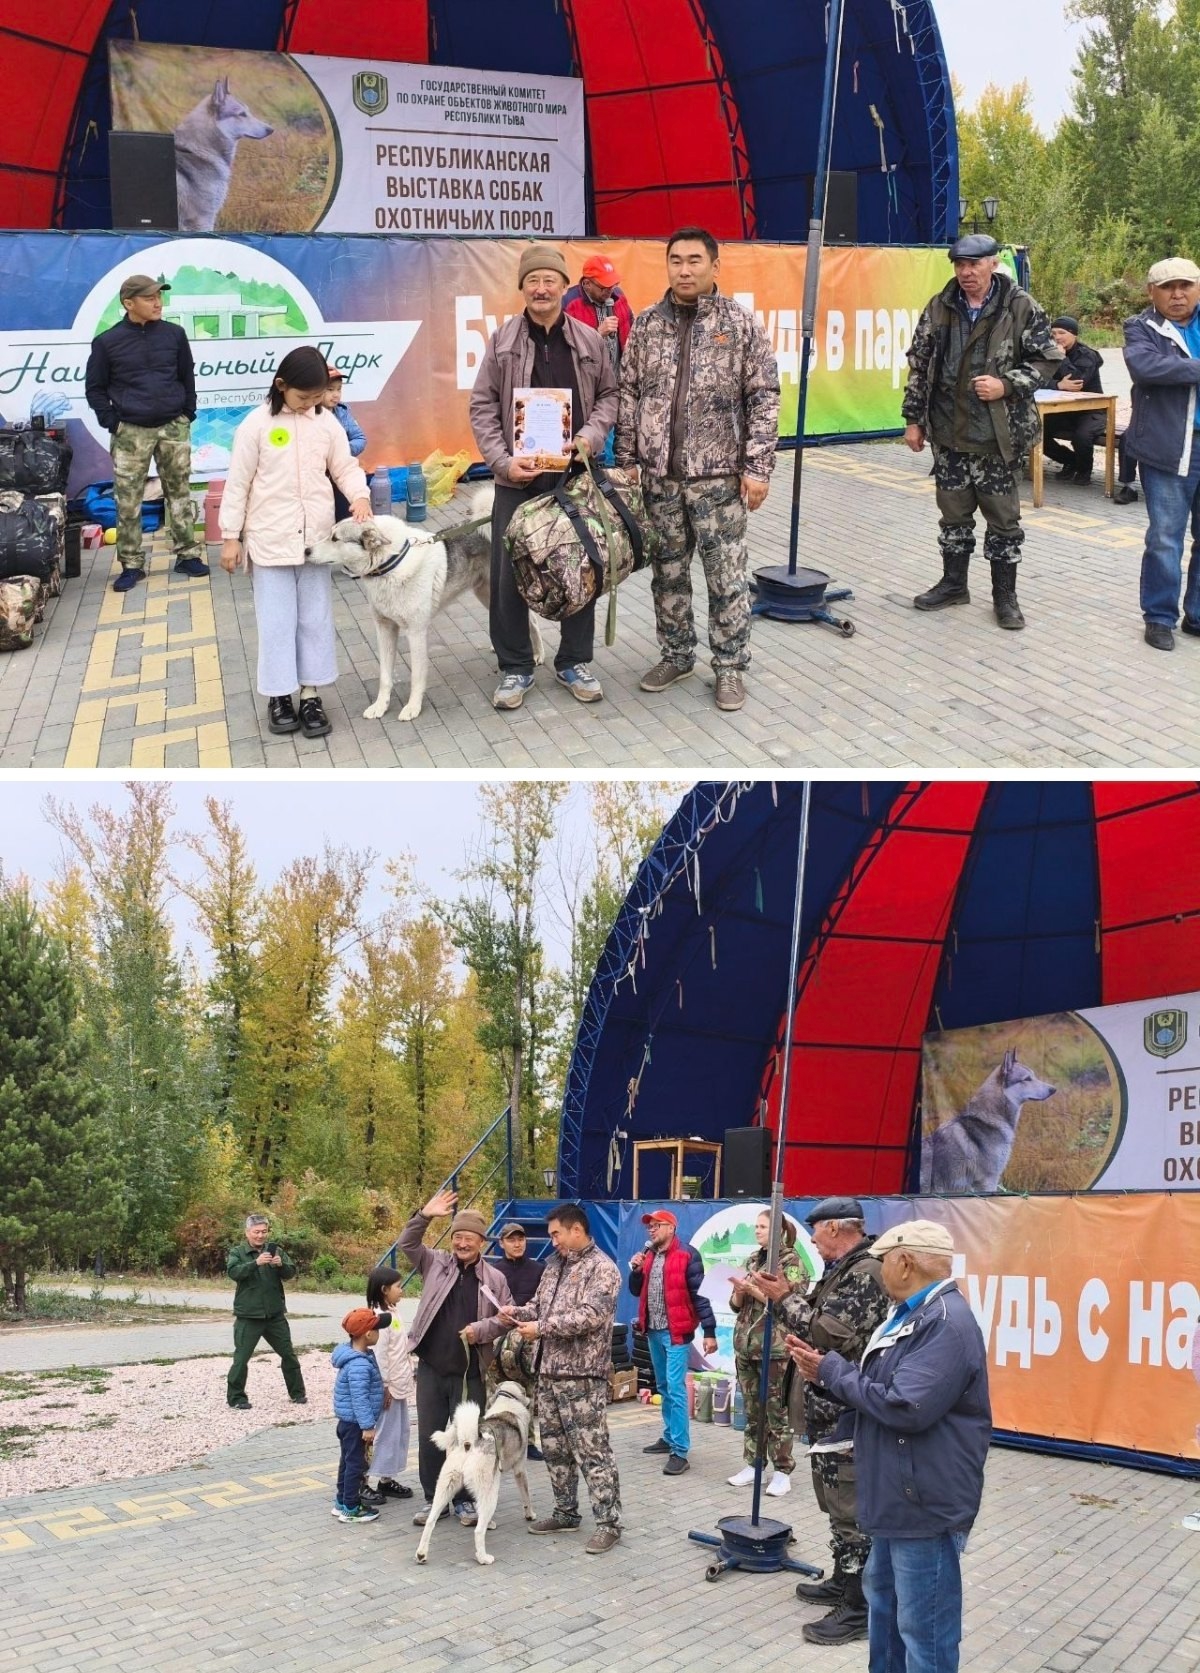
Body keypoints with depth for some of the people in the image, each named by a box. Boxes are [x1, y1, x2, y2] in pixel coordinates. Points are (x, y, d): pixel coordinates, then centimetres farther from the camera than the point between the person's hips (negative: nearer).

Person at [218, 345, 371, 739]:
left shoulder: (327, 423, 2)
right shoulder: (256, 425, -8)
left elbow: (345, 467, 9)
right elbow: (238, 484, -5)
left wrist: (360, 495, -13)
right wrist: (230, 537, -4)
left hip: (316, 539, 4)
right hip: (271, 540, -3)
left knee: (316, 618, 8)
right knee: (276, 620, 2)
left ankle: (310, 696, 16)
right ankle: (278, 696, 13)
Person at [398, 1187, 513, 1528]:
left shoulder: (494, 1278, 1)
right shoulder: (436, 1263, 3)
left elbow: (506, 1317, 4)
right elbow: (406, 1244, -6)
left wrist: (482, 1328, -14)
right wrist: (425, 1216, -19)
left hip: (469, 1372, -1)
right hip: (430, 1369, 1)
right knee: (429, 1437, 6)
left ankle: (465, 1500, 18)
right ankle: (433, 1499, 18)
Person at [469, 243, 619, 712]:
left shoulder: (589, 340, 3)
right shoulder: (503, 340, 0)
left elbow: (609, 394, 10)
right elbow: (483, 406, 0)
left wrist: (592, 434, -8)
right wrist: (502, 460, -12)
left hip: (576, 475, 1)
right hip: (518, 478, -1)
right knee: (508, 575, 1)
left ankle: (575, 662, 23)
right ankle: (515, 668, 15)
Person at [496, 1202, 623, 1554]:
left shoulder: (602, 1268, -11)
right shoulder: (555, 1264, 15)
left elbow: (591, 1316, -22)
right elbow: (541, 1303, 24)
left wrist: (541, 1328, -19)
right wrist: (518, 1312, 1)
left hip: (582, 1376, -9)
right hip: (549, 1372, 9)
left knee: (592, 1452, -7)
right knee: (555, 1448, 14)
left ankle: (609, 1523, -4)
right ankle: (565, 1513, 26)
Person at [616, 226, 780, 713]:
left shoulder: (741, 324, -3)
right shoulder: (646, 325, 6)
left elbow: (764, 400, -4)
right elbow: (629, 396, 10)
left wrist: (758, 467, -9)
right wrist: (627, 460, 5)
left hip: (719, 476, -3)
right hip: (659, 475, 3)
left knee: (726, 576, 2)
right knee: (667, 572, 12)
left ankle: (730, 665, 14)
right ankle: (676, 655, 26)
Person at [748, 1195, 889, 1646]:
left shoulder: (866, 1272, -19)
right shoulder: (841, 1270, 14)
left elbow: (832, 1335, -26)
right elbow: (816, 1319, 17)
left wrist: (785, 1299, -16)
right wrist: (774, 1296, 8)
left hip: (848, 1413, -11)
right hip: (828, 1408, 11)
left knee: (851, 1509, -5)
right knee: (836, 1503, 20)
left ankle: (858, 1609, 0)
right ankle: (843, 1581, 32)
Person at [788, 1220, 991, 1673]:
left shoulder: (946, 1322, -22)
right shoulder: (912, 1314, 13)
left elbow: (905, 1407, -30)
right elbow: (874, 1389, 14)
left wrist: (832, 1372, -17)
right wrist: (824, 1367, -3)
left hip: (926, 1503, -11)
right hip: (897, 1495, 11)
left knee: (922, 1625, -1)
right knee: (884, 1599, 24)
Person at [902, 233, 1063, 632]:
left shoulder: (1021, 308, -6)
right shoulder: (939, 308, 5)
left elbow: (1047, 360, -2)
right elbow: (919, 365, 10)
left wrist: (1006, 386, -15)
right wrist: (913, 419, 8)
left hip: (998, 435, -3)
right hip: (949, 433, 3)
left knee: (1003, 518, 4)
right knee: (954, 513, 14)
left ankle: (1004, 595, 14)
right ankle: (953, 584, 28)